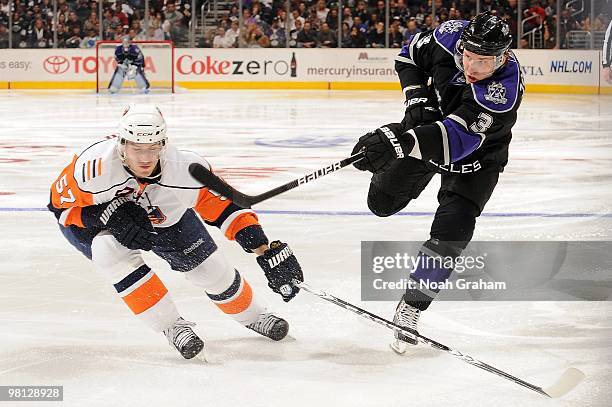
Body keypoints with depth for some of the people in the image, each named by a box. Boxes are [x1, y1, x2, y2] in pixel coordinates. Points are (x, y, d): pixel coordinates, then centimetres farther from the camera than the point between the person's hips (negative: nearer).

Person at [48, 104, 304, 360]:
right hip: (94, 222, -2)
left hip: (165, 218, 2)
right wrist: (108, 216, -38)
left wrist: (267, 252, -26)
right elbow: (60, 202, -24)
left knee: (213, 271, 2)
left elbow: (226, 206, -23)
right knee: (112, 251, -34)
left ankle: (253, 315, 35)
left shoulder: (186, 169, -34)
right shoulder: (95, 166, -40)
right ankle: (172, 325, -18)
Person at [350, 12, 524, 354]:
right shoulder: (452, 35, -27)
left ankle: (410, 308, -2)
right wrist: (418, 98, -22)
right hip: (431, 122, 4)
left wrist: (402, 141, -67)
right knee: (382, 202, 14)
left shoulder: (504, 90, -42)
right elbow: (410, 56, -6)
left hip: (475, 159, -4)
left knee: (451, 230, -17)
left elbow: (458, 137, -53)